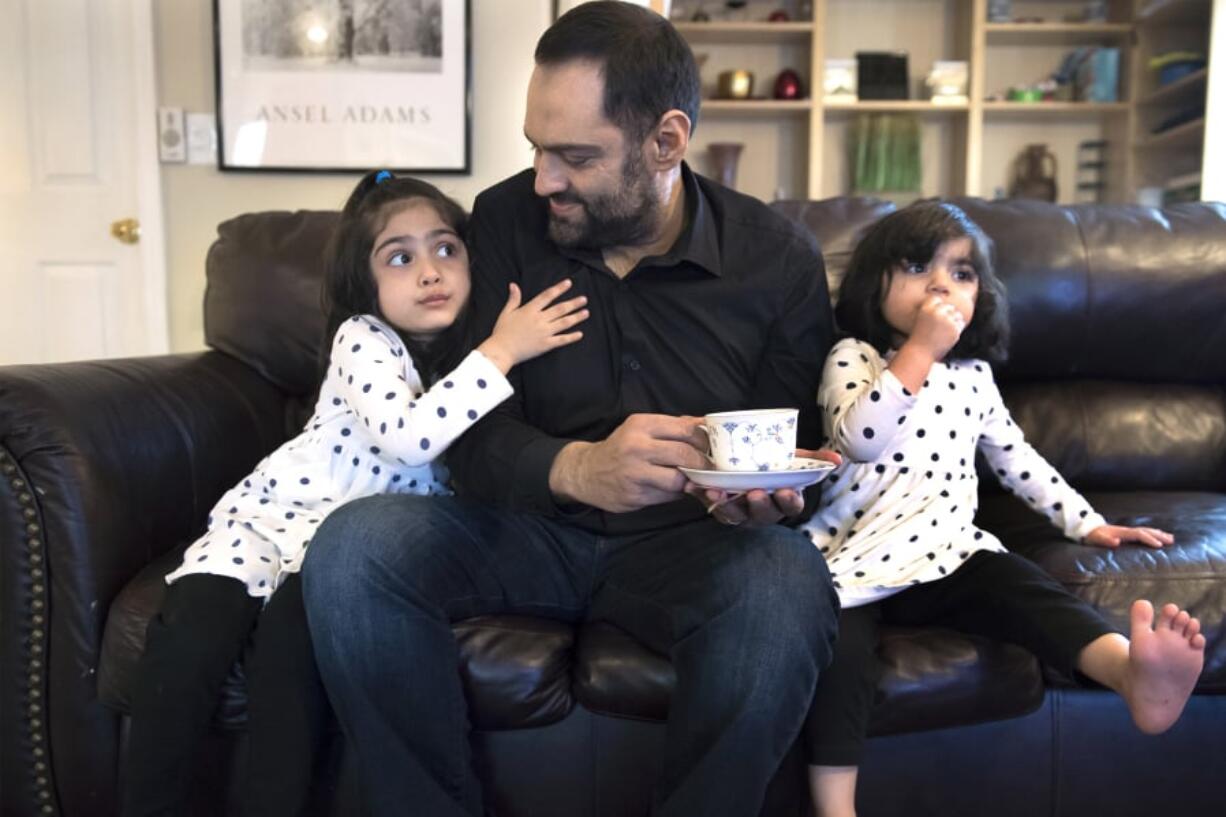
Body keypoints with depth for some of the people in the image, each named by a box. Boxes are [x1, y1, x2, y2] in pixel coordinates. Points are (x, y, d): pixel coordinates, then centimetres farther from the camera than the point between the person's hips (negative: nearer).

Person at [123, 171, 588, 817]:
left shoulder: (471, 350, 3)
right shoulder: (361, 338, -11)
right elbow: (410, 437, -29)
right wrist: (500, 352, -26)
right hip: (274, 508, -1)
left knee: (298, 614, -31)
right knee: (194, 619, -27)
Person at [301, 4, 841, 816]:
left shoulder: (779, 258, -5)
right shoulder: (505, 221, -4)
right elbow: (469, 432, -9)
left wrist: (758, 497, -23)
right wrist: (575, 467, -32)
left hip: (688, 543, -1)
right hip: (531, 526, 2)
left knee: (786, 588, -35)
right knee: (352, 550, -25)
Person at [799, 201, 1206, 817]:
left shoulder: (973, 374, 17)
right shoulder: (853, 357, 1)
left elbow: (1016, 459, 26)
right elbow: (860, 438, -18)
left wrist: (1086, 523, 21)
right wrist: (921, 349, -19)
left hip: (946, 552, 3)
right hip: (856, 557, -3)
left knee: (1021, 585, -26)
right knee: (840, 651, -28)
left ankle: (1134, 672, -50)